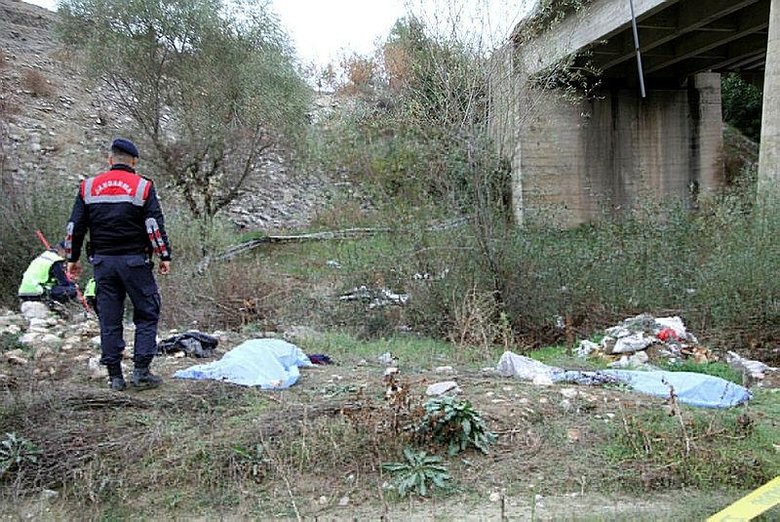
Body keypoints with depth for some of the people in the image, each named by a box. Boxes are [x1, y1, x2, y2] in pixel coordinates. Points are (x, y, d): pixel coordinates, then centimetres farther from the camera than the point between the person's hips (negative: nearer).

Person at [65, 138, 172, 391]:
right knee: (146, 315, 6)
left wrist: (73, 258, 17)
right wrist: (165, 256, -3)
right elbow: (155, 225, -8)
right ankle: (141, 371, 1)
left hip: (103, 262, 4)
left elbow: (75, 226, 8)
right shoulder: (143, 186, -3)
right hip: (135, 261, -3)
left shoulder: (88, 186, 8)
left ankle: (115, 376, 13)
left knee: (109, 320, 9)